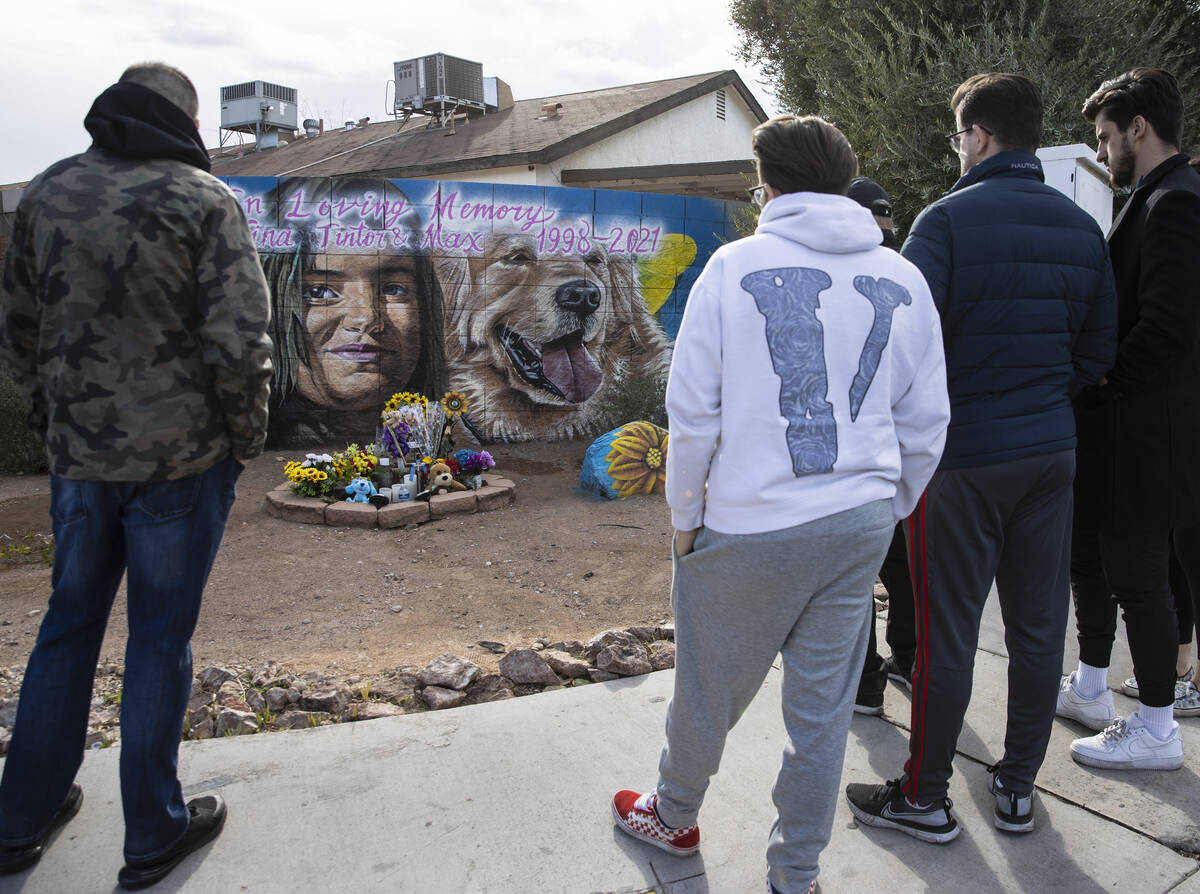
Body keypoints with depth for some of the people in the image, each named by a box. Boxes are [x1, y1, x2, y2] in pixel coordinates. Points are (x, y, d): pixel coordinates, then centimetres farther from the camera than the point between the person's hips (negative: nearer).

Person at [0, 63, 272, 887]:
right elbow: (241, 341, -16)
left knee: (69, 625, 19)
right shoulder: (203, 200, -10)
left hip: (78, 456, 5)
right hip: (182, 457, -4)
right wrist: (246, 438, -2)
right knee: (161, 638, 7)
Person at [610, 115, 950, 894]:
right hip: (860, 523, 4)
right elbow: (926, 426, 7)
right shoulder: (903, 280, 3)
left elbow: (692, 409, -9)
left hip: (749, 528, -3)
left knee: (709, 691, 18)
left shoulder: (736, 266, -8)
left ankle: (675, 816, 43)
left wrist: (686, 517, 2)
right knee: (823, 706, 15)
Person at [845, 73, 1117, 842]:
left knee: (947, 632, 3)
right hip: (1051, 452, 6)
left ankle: (926, 797, 17)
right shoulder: (1083, 227, 8)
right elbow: (1099, 353, 11)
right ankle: (1018, 787, 28)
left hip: (962, 454, -6)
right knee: (1038, 624, 14)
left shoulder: (948, 218, -12)